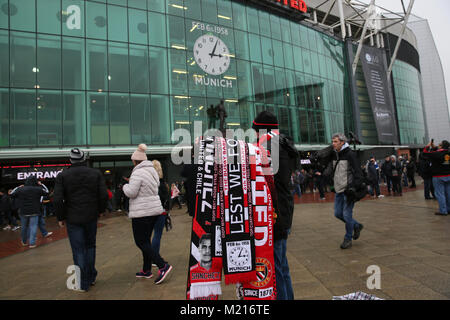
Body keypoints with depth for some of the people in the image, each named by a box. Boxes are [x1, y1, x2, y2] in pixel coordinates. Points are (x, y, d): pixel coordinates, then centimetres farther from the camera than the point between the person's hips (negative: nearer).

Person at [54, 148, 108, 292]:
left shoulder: (62, 176, -4)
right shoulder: (96, 173, -1)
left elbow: (57, 200, -9)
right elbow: (104, 196, -6)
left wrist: (61, 218, 3)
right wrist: (99, 210, 9)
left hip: (73, 219, -2)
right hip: (91, 217, 2)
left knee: (78, 250, 6)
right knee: (90, 246, 19)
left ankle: (83, 283, 13)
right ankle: (91, 277, 27)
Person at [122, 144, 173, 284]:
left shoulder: (138, 173, -16)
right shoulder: (152, 171, 11)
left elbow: (131, 193, -20)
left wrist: (126, 186, 2)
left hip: (142, 212, -9)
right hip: (154, 209, 9)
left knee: (140, 242, -1)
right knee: (146, 240, 18)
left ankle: (163, 266, -9)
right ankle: (146, 270, 27)